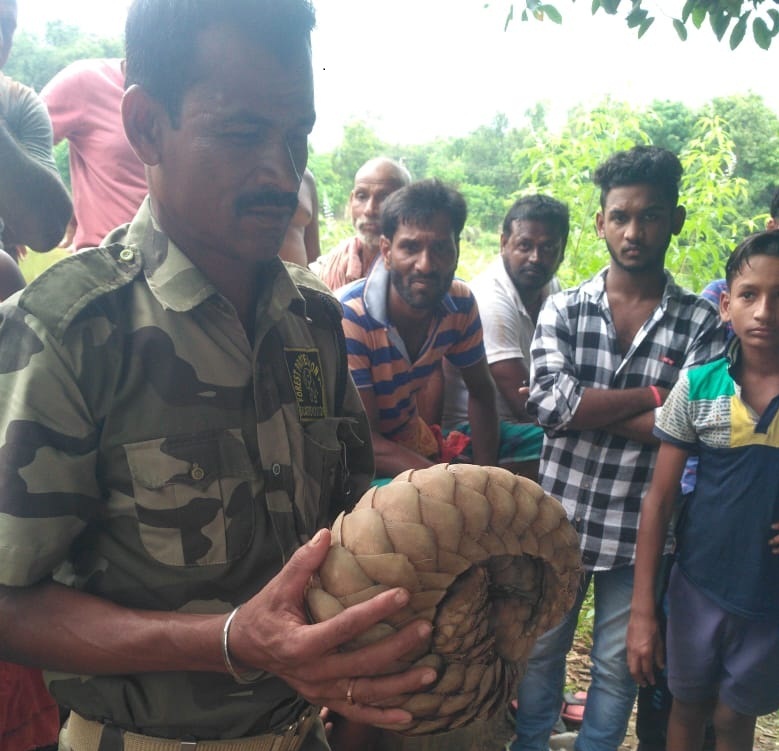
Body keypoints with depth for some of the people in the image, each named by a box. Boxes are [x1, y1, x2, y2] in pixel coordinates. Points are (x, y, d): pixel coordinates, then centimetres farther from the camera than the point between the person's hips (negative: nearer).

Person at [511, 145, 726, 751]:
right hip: (559, 519, 1)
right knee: (542, 651, 18)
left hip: (639, 530, 0)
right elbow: (549, 402, -17)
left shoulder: (701, 324, -5)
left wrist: (585, 405, -17)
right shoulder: (563, 310, -3)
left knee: (619, 665, 17)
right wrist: (654, 394, -16)